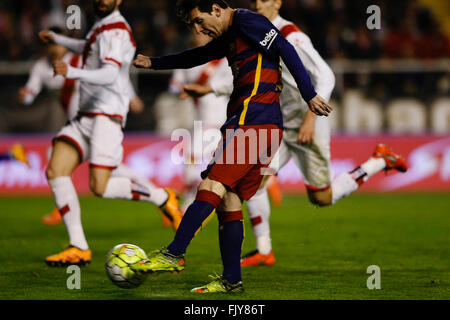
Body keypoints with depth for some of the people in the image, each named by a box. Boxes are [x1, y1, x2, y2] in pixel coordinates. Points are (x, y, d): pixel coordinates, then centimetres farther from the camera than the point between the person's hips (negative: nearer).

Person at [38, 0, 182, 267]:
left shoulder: (116, 31, -13)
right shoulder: (102, 26, 17)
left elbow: (109, 75, -28)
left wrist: (72, 72, -43)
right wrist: (57, 39, 46)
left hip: (107, 116, -9)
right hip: (85, 115, 9)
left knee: (100, 187, -16)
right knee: (55, 172, -8)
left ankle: (162, 198, 8)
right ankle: (79, 248, -7)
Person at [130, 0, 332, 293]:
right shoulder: (229, 36, 25)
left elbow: (286, 50, -13)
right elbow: (196, 57, 42)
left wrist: (310, 95, -17)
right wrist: (153, 63, 50)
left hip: (252, 123, -10)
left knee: (211, 186, -16)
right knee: (228, 201, 6)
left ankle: (174, 254, -22)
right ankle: (231, 280, 5)